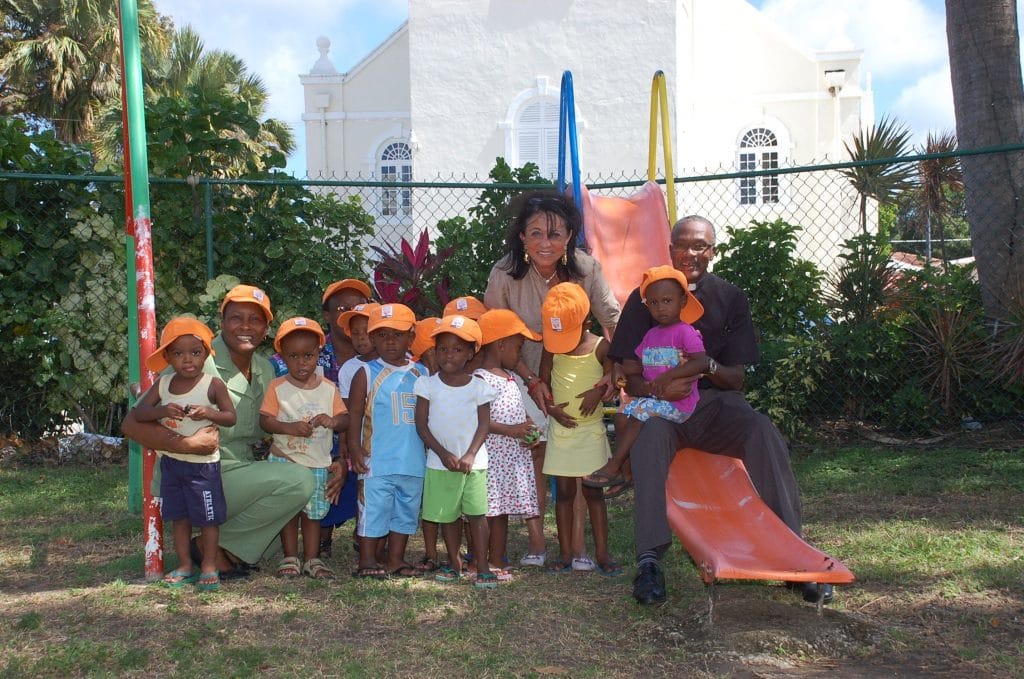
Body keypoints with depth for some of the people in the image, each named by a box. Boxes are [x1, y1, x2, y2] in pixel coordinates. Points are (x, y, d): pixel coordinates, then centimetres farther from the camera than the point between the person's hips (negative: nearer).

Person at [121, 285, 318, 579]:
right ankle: (213, 546, -8)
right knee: (298, 480, -23)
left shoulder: (265, 370, 6)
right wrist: (187, 444, -33)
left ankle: (232, 550, 11)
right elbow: (133, 423, -19)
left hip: (242, 475, 8)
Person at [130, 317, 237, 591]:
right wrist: (162, 410, -22)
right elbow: (138, 412, -4)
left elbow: (231, 417, -10)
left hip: (203, 463, -4)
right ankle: (185, 566, 25)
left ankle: (209, 567, 17)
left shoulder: (213, 385, -11)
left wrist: (208, 413, -29)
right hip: (171, 461, 4)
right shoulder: (163, 384, 1)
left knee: (207, 518, 4)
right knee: (179, 517, 13)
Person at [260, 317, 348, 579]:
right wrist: (290, 427, -26)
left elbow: (345, 418, 2)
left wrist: (333, 421, -21)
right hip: (285, 460, -2)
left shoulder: (328, 388, 3)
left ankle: (312, 559, 18)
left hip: (318, 463, 2)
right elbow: (265, 420, -11)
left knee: (313, 512, 10)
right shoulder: (277, 387, -4)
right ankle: (290, 558, 18)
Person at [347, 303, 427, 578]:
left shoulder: (422, 374, 8)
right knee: (374, 507, -1)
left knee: (406, 509, 11)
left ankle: (396, 559, 22)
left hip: (414, 460, 4)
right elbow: (354, 413, -3)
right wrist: (354, 447, -12)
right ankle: (367, 560, 10)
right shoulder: (367, 374, -2)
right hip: (378, 460, -4)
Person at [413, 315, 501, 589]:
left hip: (473, 462, -1)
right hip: (440, 462, 1)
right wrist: (443, 453, -11)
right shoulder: (428, 385, -1)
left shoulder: (478, 386, 0)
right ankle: (454, 563, 23)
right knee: (448, 515, 10)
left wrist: (470, 455, -13)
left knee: (477, 512, -4)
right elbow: (421, 424, -2)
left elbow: (484, 425, -1)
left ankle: (482, 566, 2)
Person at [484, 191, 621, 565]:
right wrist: (532, 382, -17)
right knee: (534, 453, -2)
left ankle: (577, 544, 5)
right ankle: (536, 542, 9)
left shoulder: (586, 268, -17)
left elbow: (614, 321, -12)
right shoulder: (504, 274, -20)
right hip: (524, 376, -1)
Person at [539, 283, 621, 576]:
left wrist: (598, 390, -19)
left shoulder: (600, 347, -6)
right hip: (560, 428, 2)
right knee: (564, 491, 5)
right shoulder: (551, 347, 0)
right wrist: (551, 407, -10)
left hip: (591, 428, -2)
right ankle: (566, 554, 11)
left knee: (593, 491, 1)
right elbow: (543, 381, 5)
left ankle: (602, 554, 6)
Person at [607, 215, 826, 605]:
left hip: (716, 402, 2)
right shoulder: (645, 298, 4)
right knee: (651, 434, -36)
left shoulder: (730, 299, 9)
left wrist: (709, 366, -18)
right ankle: (649, 561, -36)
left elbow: (737, 379, 5)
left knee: (765, 434, -28)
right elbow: (629, 379, 0)